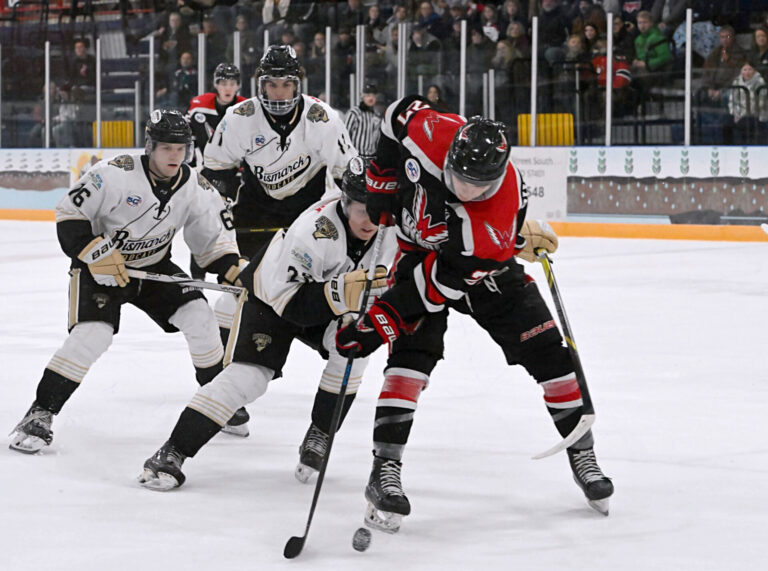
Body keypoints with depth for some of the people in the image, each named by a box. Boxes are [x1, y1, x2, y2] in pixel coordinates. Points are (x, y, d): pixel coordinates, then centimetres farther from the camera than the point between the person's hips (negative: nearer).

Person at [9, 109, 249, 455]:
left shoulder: (195, 189, -10)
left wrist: (232, 269, -14)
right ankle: (40, 415, -15)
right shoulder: (115, 174, -26)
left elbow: (212, 238, 3)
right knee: (92, 335, -24)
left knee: (198, 316, -9)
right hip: (98, 266, -5)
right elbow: (69, 214, -21)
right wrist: (95, 253, -31)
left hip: (153, 266, 5)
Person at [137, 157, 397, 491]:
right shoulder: (316, 228, -37)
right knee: (250, 374, -21)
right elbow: (290, 302, -38)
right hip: (271, 292, -5)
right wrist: (343, 291, -47)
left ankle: (318, 438, -4)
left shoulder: (388, 228, -18)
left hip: (326, 299, 5)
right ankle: (171, 454, -18)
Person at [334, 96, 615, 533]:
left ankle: (583, 455, 15)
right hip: (419, 249, 1)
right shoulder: (431, 134, -34)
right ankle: (385, 472, -19)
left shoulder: (499, 222, -39)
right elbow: (400, 112, -8)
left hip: (485, 268, -1)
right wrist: (382, 185, -8)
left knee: (546, 350, -4)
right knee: (412, 354, -19)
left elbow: (439, 284, -35)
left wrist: (378, 325, -35)